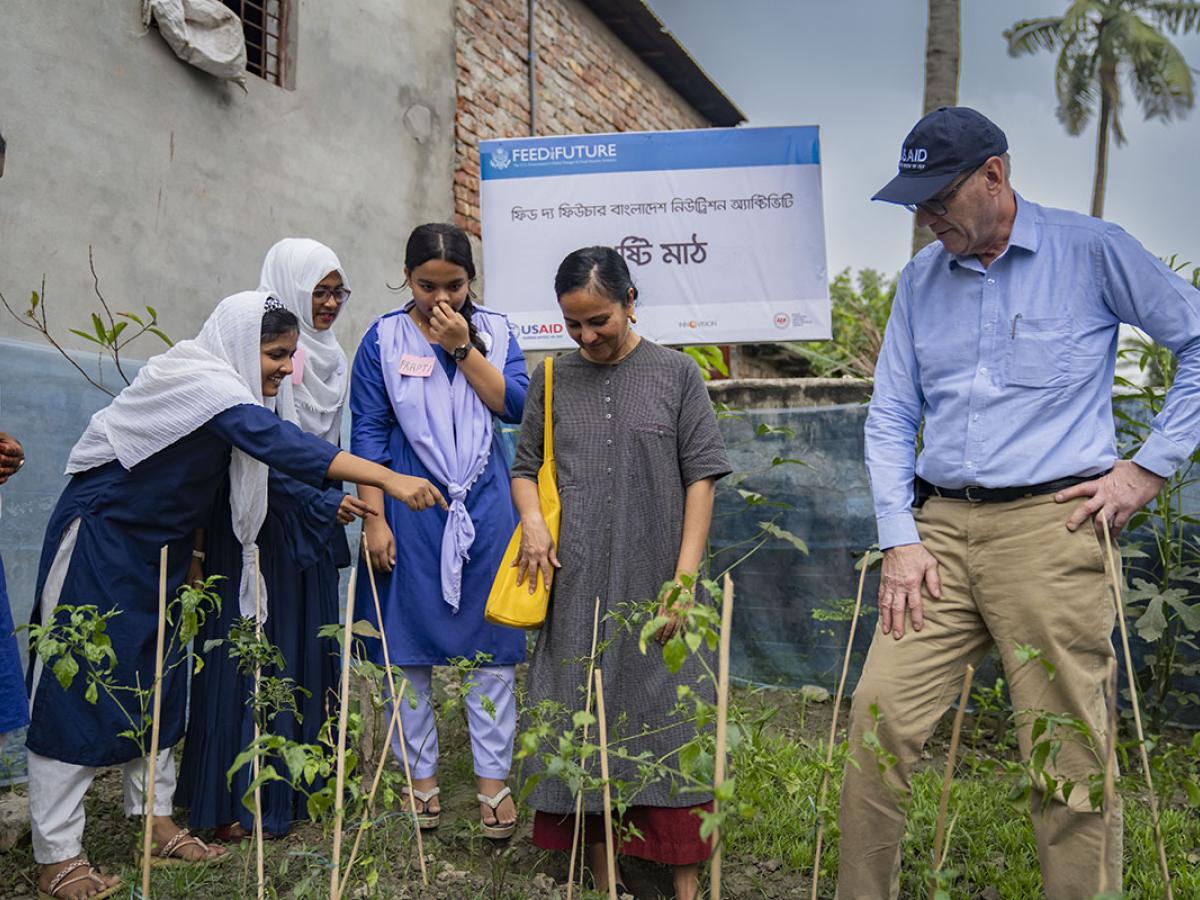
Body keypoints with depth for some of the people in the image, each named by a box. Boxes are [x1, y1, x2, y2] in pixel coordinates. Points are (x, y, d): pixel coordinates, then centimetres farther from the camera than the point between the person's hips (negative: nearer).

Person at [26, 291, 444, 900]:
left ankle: (157, 821, 22)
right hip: (99, 542, -10)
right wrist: (389, 478, -44)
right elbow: (281, 445, -38)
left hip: (157, 547, 10)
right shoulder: (203, 385, -25)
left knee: (157, 683, 11)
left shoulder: (220, 389, 5)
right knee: (76, 687, -4)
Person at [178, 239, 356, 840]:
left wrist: (334, 509, 17)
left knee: (309, 650, 10)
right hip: (253, 525, -8)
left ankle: (298, 785, 21)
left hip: (311, 528, 8)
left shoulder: (330, 358, 13)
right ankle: (235, 802, 8)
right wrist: (324, 504, -19)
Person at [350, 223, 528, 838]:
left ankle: (493, 777, 17)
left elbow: (514, 404, -7)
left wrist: (463, 347, -13)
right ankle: (421, 775, 23)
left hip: (485, 504, 1)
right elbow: (368, 434, -2)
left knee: (491, 642, 5)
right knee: (409, 644, 7)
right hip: (410, 506, -1)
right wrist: (374, 520, -6)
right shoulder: (384, 338, 0)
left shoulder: (493, 331, 5)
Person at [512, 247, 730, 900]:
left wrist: (684, 576, -8)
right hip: (576, 585, 3)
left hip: (653, 583, -2)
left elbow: (700, 476, -1)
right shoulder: (554, 379, 8)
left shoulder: (675, 374, 2)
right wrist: (532, 519, -7)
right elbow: (525, 466, 15)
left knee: (668, 721, 2)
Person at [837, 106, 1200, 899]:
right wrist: (901, 538, 3)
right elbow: (890, 417, 13)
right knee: (879, 723, -1)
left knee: (1067, 761, 0)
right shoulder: (920, 281, 13)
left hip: (1049, 527, -4)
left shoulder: (1092, 251, 1)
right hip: (940, 529, 4)